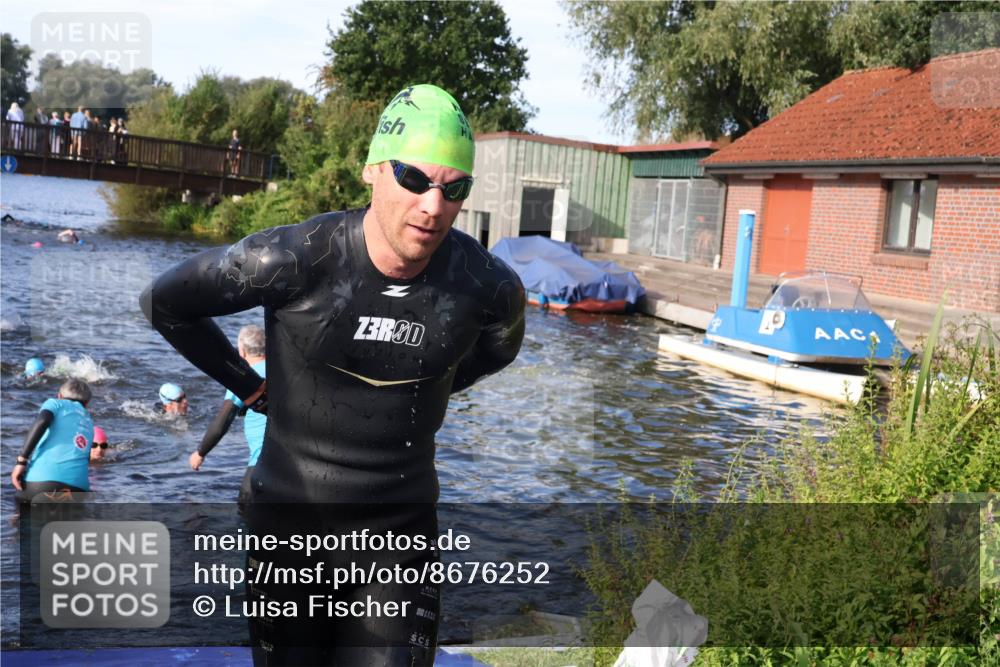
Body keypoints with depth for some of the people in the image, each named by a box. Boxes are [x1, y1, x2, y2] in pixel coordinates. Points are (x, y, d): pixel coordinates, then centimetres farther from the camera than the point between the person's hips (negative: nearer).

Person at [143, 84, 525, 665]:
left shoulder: (488, 285, -10)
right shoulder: (296, 260, -19)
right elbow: (164, 302, -3)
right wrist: (251, 388, 2)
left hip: (402, 531, 2)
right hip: (292, 527, -1)